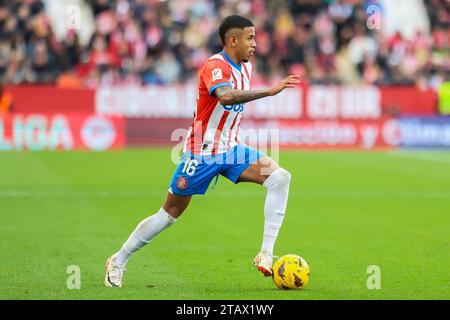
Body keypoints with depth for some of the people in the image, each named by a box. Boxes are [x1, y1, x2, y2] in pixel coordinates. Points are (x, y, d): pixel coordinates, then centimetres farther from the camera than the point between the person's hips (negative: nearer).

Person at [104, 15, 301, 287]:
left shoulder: (246, 67, 6)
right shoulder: (215, 66, -20)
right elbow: (226, 97, -42)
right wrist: (270, 91, -44)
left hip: (231, 150, 7)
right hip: (201, 152, -7)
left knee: (280, 177, -15)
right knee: (170, 213, 3)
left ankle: (266, 254, -18)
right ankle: (119, 261, 21)